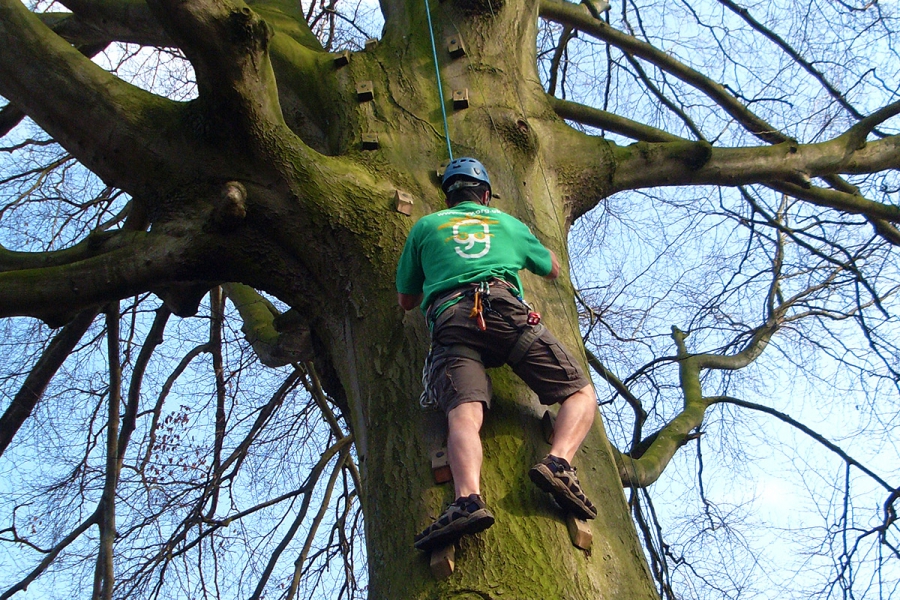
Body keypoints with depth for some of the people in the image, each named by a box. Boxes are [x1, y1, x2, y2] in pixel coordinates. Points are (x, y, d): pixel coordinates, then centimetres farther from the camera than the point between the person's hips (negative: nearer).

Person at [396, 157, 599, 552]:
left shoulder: (426, 226, 30)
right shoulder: (509, 223, 32)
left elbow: (406, 301, 34)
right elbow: (553, 270, 49)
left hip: (449, 321, 0)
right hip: (506, 311, 0)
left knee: (463, 412, -20)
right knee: (581, 393, 4)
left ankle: (468, 499, -49)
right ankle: (558, 462, -26)